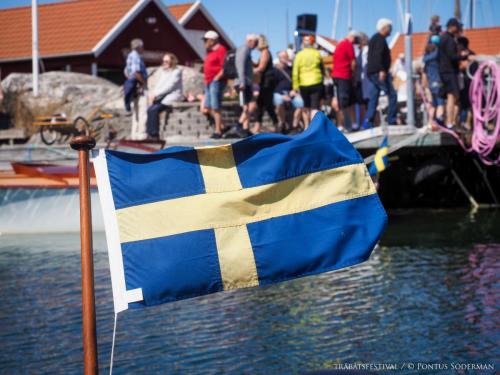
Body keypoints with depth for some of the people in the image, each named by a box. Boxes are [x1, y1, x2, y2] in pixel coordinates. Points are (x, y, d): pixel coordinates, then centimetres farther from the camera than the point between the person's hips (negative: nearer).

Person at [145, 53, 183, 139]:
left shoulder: (176, 72, -6)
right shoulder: (163, 71, 19)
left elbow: (169, 87, -14)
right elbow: (158, 85, 14)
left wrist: (156, 94, -16)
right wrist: (153, 95, -5)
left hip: (172, 96, -7)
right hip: (162, 96, 7)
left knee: (154, 109, -26)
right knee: (149, 109, -20)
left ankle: (154, 134, -20)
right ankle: (149, 133, -20)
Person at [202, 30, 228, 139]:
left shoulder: (221, 50, -10)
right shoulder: (210, 52, 19)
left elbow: (224, 67, -17)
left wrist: (217, 77, -18)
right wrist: (206, 80, 17)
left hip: (216, 82, -10)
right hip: (208, 82, 10)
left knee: (215, 107, -8)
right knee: (208, 107, 10)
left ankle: (218, 131, -3)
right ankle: (222, 126, 17)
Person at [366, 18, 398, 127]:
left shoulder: (374, 39, 21)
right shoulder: (380, 39, -9)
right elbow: (378, 55, -22)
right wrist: (382, 70, -27)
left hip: (372, 72, 10)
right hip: (379, 72, -10)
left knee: (373, 98, 8)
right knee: (392, 95, -8)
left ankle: (368, 122, 3)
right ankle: (392, 120, -9)